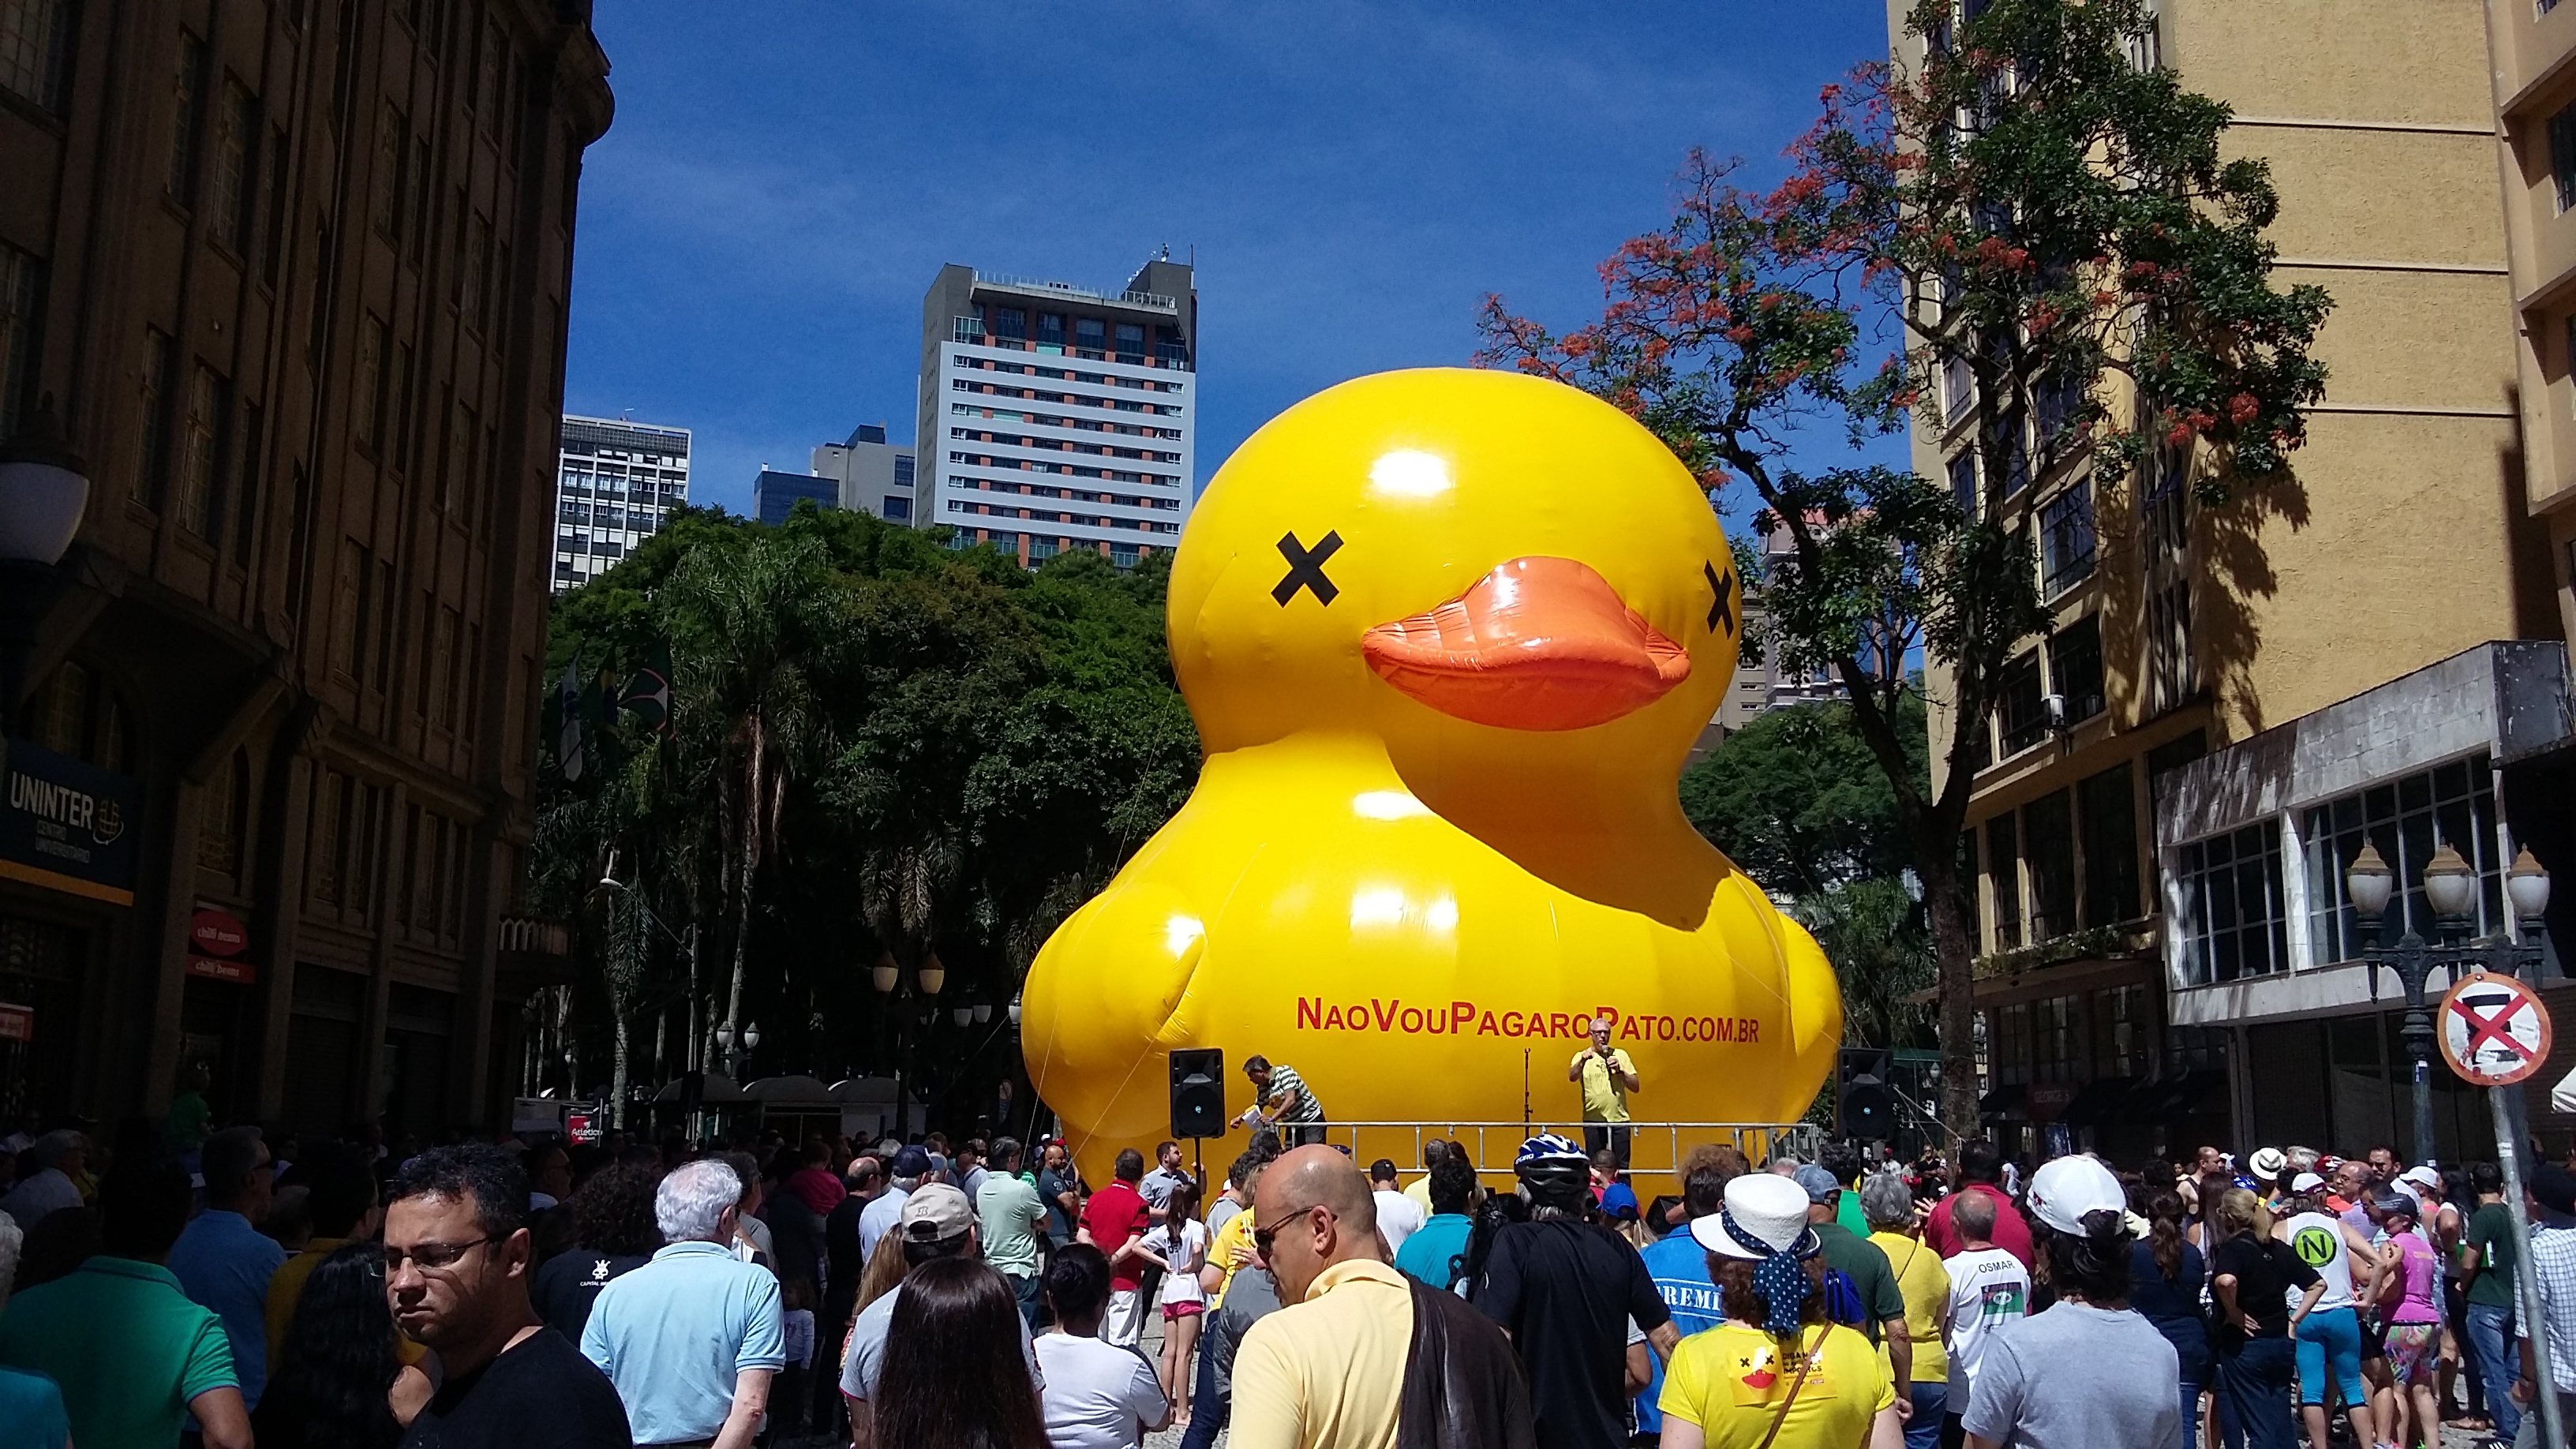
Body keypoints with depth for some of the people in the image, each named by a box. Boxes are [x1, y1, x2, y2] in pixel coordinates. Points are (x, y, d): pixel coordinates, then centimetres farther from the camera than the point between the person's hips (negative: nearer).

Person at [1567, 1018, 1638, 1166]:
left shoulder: (1620, 1055, 10)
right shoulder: (1582, 1057, 4)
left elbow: (1635, 1087, 7)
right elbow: (1572, 1077, -17)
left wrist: (1619, 1071, -10)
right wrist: (1583, 1061, -35)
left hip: (1619, 1119, 1)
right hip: (1593, 1121, -1)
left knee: (1621, 1166, 1)